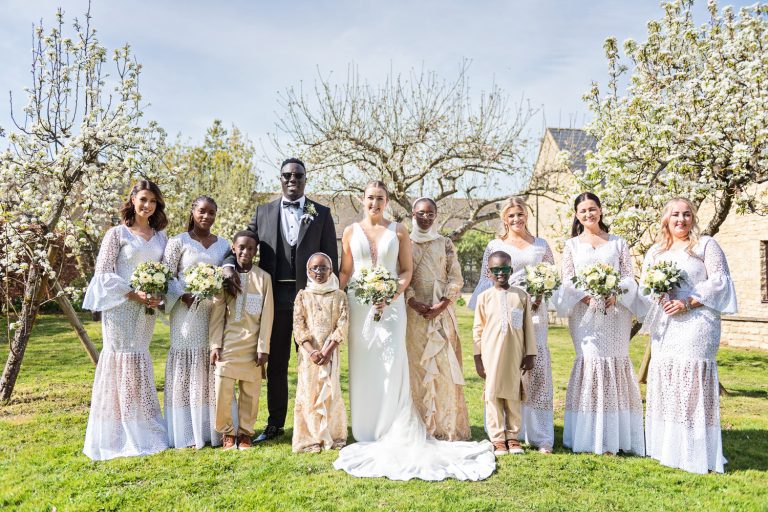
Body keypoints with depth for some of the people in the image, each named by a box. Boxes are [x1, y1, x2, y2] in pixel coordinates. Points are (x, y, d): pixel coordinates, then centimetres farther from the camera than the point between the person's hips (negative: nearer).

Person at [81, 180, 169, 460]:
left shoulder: (160, 236, 10)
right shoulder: (117, 233, -4)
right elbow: (103, 273, -8)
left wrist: (159, 296, -7)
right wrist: (134, 294, -16)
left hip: (146, 309, 5)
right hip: (120, 307, -4)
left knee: (139, 361, 11)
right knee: (122, 360, -2)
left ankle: (144, 431, 19)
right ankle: (120, 436, 8)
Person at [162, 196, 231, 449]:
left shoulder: (223, 244, 12)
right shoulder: (178, 242, 0)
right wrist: (184, 296, -18)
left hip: (215, 313, 4)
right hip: (187, 313, -4)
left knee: (215, 369, 6)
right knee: (187, 369, 0)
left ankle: (215, 429, 15)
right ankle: (187, 433, 7)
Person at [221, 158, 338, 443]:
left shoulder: (321, 214, 3)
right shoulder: (264, 212, 10)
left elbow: (331, 257, 1)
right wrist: (228, 265, -13)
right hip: (275, 297, 2)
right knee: (276, 363, 12)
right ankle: (275, 424, 25)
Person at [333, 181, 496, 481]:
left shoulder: (398, 231, 5)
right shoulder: (351, 231, 9)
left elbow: (407, 270, 4)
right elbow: (345, 272, 9)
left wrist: (391, 296, -12)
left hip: (391, 305, -1)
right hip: (358, 306, 1)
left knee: (391, 364, -7)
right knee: (362, 367, 4)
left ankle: (392, 432, 4)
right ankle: (365, 432, 15)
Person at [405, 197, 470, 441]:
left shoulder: (445, 243, 9)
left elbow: (456, 279, 3)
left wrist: (440, 306, -8)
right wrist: (413, 302, -12)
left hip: (442, 312, 0)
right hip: (414, 312, 0)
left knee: (444, 366, -2)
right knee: (416, 366, 0)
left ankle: (447, 426, 6)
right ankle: (419, 427, 8)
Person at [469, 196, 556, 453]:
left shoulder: (541, 245, 14)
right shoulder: (494, 246, 10)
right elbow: (485, 282, 8)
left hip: (533, 314, 1)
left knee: (537, 370, -3)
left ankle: (541, 436, 4)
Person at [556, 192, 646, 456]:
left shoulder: (618, 243, 13)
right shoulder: (572, 245, 12)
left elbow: (629, 276, 6)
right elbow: (567, 280, 3)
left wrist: (615, 294, -14)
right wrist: (587, 296, -15)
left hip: (615, 312, 1)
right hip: (584, 312, -1)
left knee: (615, 363, -1)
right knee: (590, 362, -6)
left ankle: (613, 437, 7)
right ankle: (590, 436, 1)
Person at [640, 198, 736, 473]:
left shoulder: (705, 245, 4)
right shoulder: (655, 251, 18)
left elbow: (719, 281, -5)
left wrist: (688, 302, -15)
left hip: (696, 322, -5)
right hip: (664, 325, 5)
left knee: (692, 379, -8)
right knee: (664, 378, 5)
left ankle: (695, 453, -1)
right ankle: (667, 448, 14)